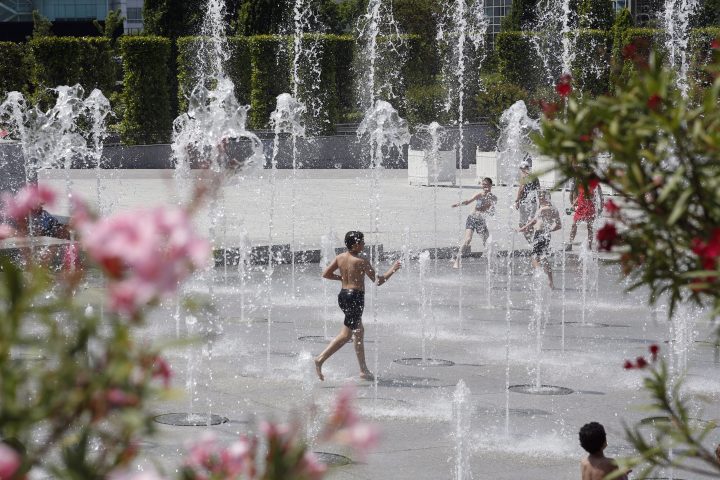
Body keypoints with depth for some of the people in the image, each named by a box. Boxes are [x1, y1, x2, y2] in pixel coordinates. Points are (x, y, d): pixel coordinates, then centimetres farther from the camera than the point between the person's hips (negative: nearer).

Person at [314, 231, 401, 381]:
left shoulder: (340, 258, 5)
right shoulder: (361, 262, -13)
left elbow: (325, 274, 7)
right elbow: (378, 281, -8)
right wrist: (393, 269, 6)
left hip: (343, 295, 9)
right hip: (355, 296, -9)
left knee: (359, 332, 18)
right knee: (346, 334, -6)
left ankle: (364, 370, 22)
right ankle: (320, 359, -18)